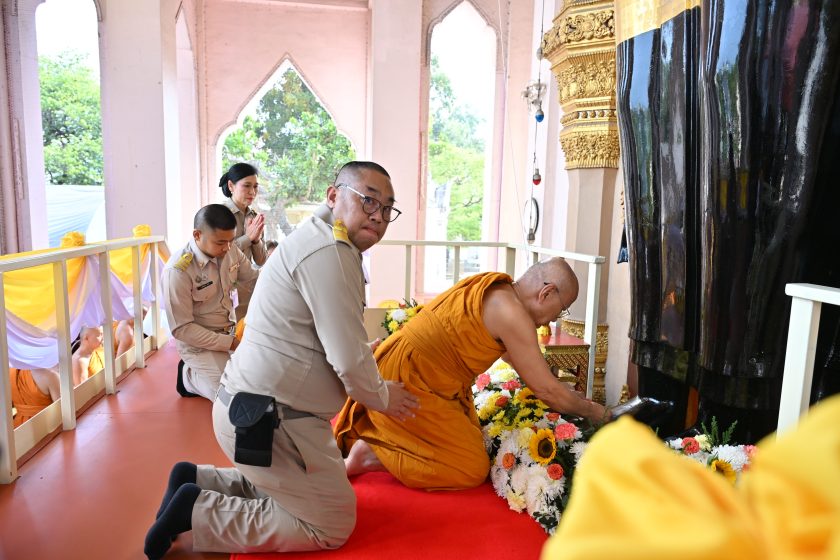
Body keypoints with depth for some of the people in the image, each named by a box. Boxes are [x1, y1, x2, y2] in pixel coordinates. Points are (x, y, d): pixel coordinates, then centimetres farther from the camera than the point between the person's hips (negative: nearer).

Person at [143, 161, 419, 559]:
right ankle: (197, 512, 1)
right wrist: (381, 397, -4)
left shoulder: (321, 239, 13)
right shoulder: (331, 252, -21)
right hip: (269, 419, -10)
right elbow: (349, 360, -23)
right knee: (333, 526, 4)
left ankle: (198, 481, 19)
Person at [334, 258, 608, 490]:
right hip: (406, 384, -10)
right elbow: (547, 390, -10)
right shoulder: (511, 312, -18)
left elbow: (509, 352, 27)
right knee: (474, 469, -3)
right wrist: (591, 410, 6)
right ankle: (373, 454, -2)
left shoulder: (492, 284, 10)